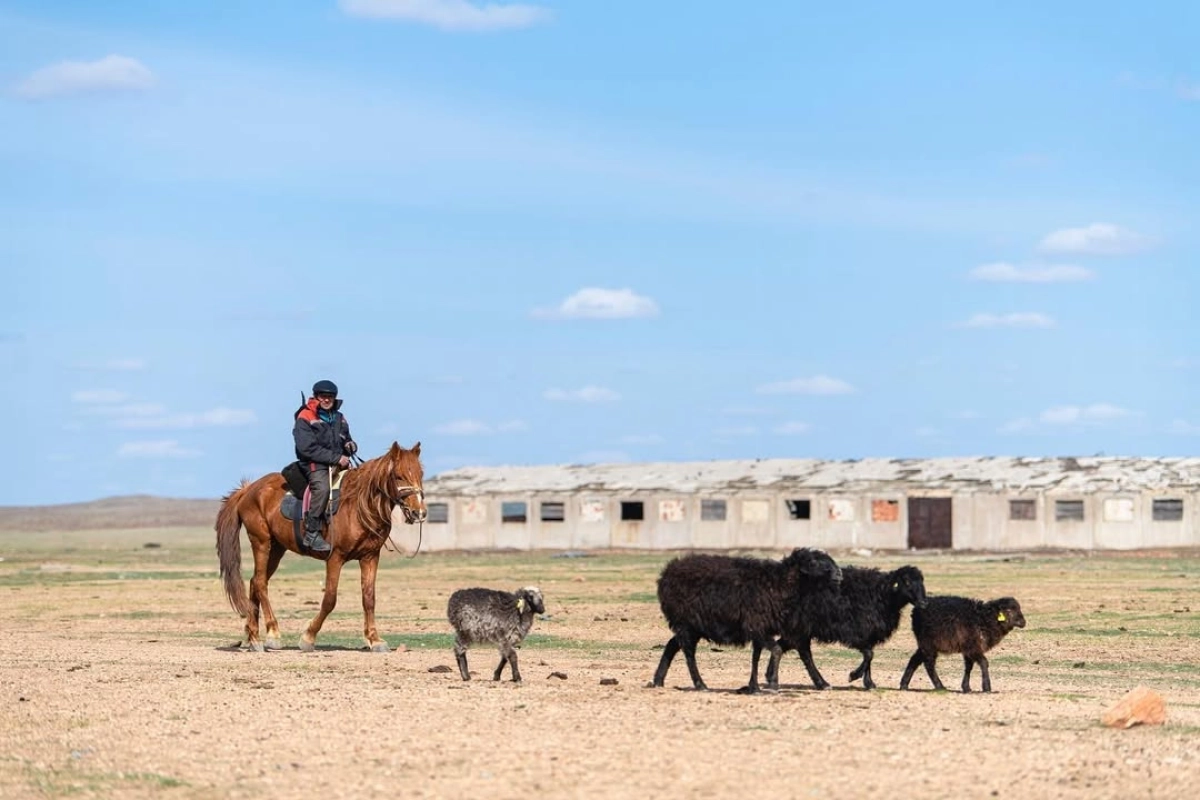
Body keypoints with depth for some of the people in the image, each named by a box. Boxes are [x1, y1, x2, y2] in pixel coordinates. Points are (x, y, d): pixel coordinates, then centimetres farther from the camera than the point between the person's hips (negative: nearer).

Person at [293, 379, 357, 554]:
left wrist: (350, 445, 5)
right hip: (315, 465, -7)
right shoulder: (305, 418, -2)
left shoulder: (339, 418, 19)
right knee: (322, 487, -35)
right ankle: (312, 533, -33)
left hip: (339, 465, 7)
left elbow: (346, 440, 32)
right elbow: (307, 448, -13)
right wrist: (336, 458, -18)